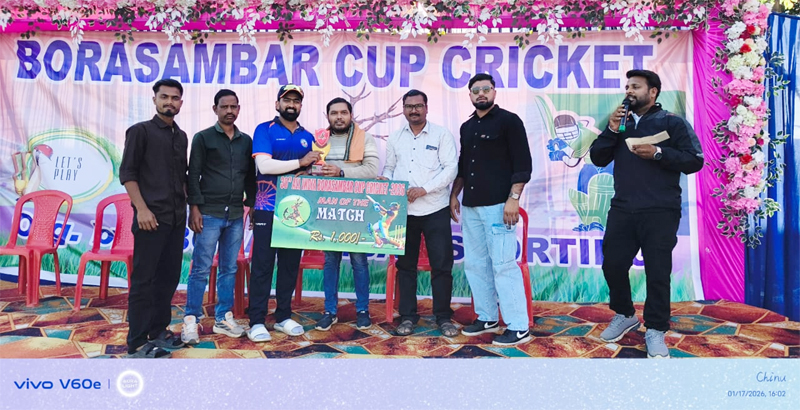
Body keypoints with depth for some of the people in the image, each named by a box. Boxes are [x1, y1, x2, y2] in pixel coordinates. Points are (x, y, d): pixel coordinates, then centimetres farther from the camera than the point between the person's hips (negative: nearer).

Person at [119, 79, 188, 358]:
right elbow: (127, 173, -7)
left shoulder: (181, 137, 16)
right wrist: (141, 209, -16)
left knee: (169, 277, 11)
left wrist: (187, 206, 12)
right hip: (151, 217, -6)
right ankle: (137, 342, 4)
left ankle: (158, 330, 23)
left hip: (176, 219, 6)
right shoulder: (140, 131, -2)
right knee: (143, 280, -3)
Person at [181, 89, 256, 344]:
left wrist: (251, 205, 9)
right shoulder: (203, 138, 2)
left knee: (229, 269, 8)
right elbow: (193, 175, -3)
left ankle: (223, 319, 17)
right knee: (201, 270, -3)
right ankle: (191, 321, 5)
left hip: (236, 216, 4)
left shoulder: (246, 141, 13)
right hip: (209, 214, -4)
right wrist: (194, 208, -10)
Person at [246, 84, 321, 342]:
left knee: (290, 265, 10)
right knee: (263, 265, -1)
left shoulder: (307, 137, 13)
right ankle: (256, 321, 6)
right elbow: (264, 165, -15)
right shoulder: (264, 130, -1)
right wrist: (300, 162, -17)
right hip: (268, 209, -5)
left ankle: (283, 317, 21)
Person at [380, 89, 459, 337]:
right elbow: (389, 167, 17)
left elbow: (450, 168, -7)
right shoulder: (395, 138, 13)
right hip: (403, 211, 3)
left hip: (435, 210, -3)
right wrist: (386, 181, -6)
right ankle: (407, 316, 18)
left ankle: (443, 317, 12)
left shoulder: (442, 135, 1)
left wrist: (424, 189, -16)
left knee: (441, 264, -1)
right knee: (405, 264, 8)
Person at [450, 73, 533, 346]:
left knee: (503, 265, -8)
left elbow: (523, 164, -8)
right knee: (475, 264, 10)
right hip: (471, 206, 7)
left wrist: (513, 199, -16)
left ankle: (518, 328, 0)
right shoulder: (467, 127, 17)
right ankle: (487, 318, 22)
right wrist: (454, 195, 16)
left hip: (498, 205, -7)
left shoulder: (509, 121, -2)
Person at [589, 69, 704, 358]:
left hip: (660, 212, -4)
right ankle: (624, 315, 27)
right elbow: (598, 159, 7)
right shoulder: (621, 123, 15)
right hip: (622, 209, 4)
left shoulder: (672, 123, 1)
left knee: (657, 271, -2)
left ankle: (655, 330, 11)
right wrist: (611, 130, -6)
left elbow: (694, 161, -5)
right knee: (613, 264, 5)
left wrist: (658, 153, -17)